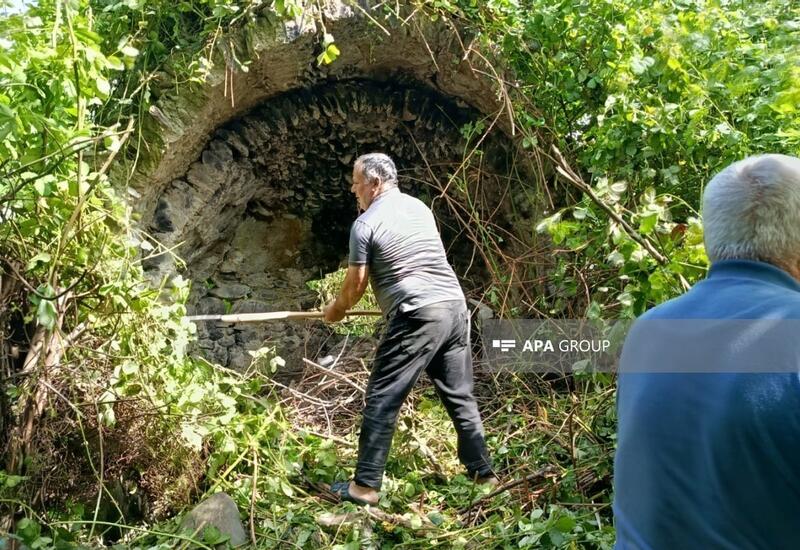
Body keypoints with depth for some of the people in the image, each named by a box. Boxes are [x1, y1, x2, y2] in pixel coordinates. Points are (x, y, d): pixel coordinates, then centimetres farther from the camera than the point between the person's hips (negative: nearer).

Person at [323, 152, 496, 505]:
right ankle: (483, 473, 23)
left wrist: (336, 310, 21)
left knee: (381, 400, 0)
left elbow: (355, 284, 1)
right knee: (460, 396, 16)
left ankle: (365, 486, 3)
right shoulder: (420, 208, 18)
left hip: (417, 317, -7)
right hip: (455, 307, 7)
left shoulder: (366, 224, -3)